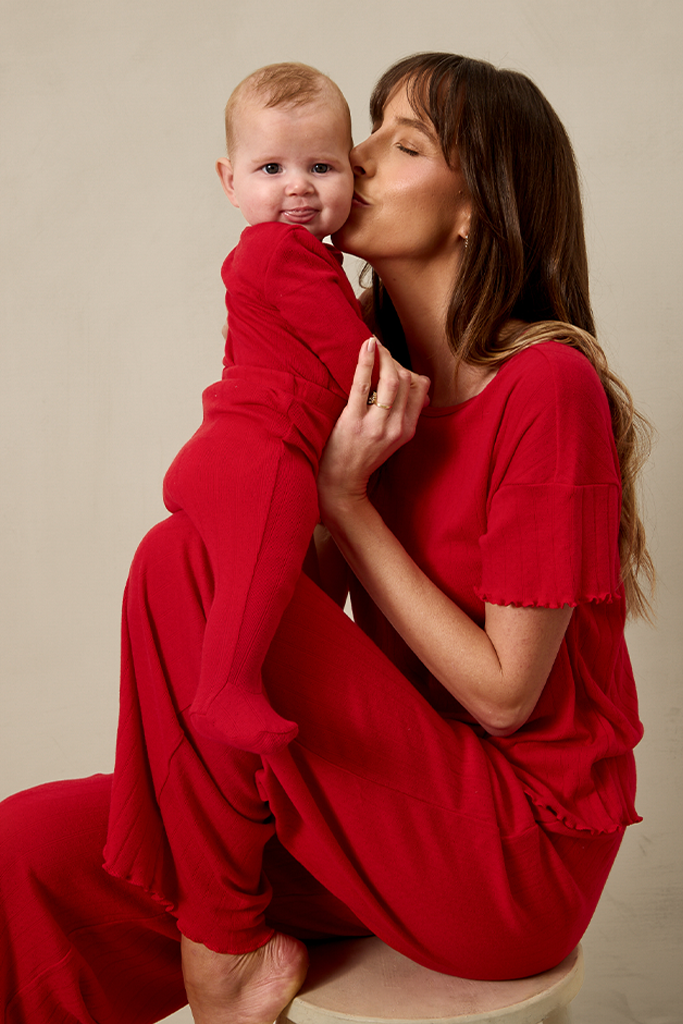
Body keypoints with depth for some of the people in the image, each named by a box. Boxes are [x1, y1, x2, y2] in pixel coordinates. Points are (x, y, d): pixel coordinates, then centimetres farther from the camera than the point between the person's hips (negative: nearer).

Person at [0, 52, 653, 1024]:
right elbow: (322, 598, 5)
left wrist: (347, 499, -15)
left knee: (185, 560, -20)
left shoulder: (548, 387, -15)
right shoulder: (384, 374, 7)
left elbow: (504, 692, -15)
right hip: (393, 809, 6)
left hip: (519, 856, -6)